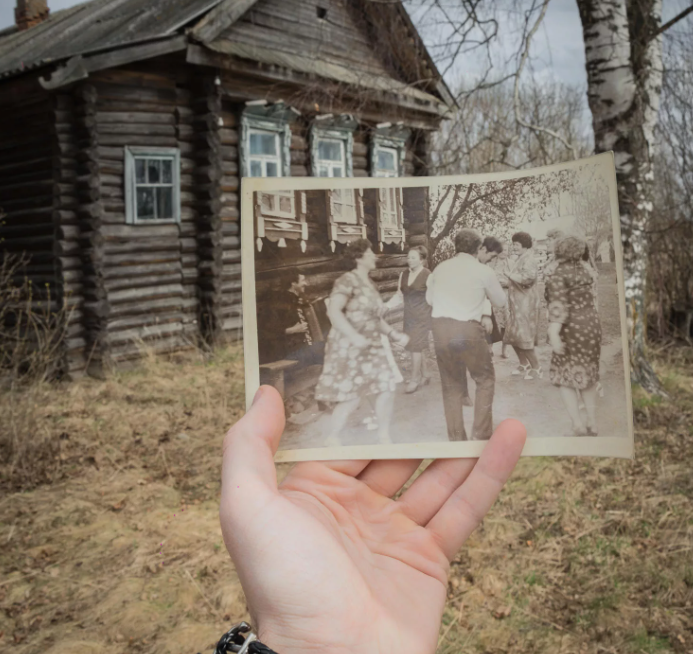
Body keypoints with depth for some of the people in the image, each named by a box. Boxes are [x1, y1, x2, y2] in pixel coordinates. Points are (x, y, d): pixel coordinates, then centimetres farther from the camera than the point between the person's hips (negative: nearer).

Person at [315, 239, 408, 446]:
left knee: (387, 388, 1)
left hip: (372, 347, 8)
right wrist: (354, 336, -35)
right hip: (349, 348, -8)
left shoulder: (370, 284, 13)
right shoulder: (348, 280, -13)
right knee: (351, 399, -6)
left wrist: (394, 334, 10)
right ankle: (332, 439, 13)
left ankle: (384, 436, 15)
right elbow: (333, 311, -25)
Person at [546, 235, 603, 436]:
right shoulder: (583, 270, 8)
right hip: (592, 325, 7)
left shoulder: (558, 275, -12)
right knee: (588, 375, 16)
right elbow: (589, 299, 15)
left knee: (565, 377, 4)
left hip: (572, 329, -6)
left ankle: (578, 426, -4)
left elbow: (559, 306, -22)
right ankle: (592, 424, 20)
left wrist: (553, 333, -27)